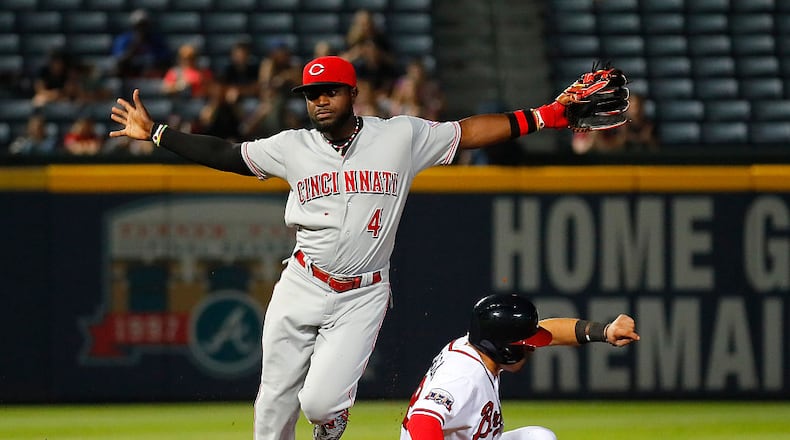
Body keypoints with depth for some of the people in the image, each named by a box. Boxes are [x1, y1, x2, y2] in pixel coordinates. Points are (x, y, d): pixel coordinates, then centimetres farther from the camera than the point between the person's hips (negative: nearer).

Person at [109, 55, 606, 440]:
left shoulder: (401, 136, -1)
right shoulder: (293, 146, 3)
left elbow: (470, 132, 1)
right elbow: (224, 154, 9)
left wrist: (545, 115, -5)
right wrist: (155, 133, 6)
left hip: (362, 298, -2)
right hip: (301, 288, 2)